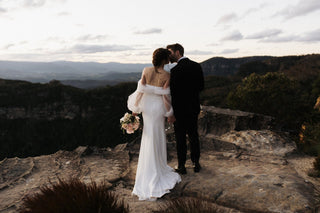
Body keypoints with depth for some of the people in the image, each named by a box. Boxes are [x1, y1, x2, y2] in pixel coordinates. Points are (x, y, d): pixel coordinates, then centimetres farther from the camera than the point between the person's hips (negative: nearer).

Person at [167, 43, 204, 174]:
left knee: (180, 139, 7)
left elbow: (174, 93, -20)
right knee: (193, 136, 17)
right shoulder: (197, 66, 1)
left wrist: (172, 114, -15)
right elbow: (201, 86, 7)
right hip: (194, 108, 6)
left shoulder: (175, 70, -19)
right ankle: (196, 163, 29)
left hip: (180, 110, -6)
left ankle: (181, 166, 20)